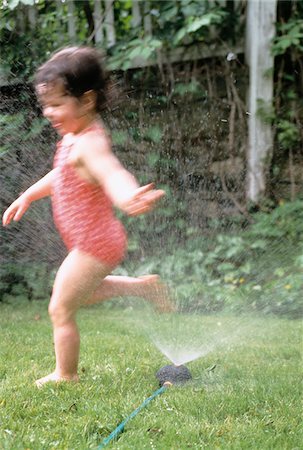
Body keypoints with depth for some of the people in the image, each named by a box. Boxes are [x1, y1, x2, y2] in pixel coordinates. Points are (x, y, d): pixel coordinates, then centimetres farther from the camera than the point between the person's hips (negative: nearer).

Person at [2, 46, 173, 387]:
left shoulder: (88, 144, -28)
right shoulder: (75, 136, 3)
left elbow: (111, 172, -50)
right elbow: (61, 174, 22)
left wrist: (130, 199, -71)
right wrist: (27, 196, 28)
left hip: (94, 244, -10)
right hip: (96, 242, 10)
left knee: (60, 309, 3)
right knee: (80, 293, 32)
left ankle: (65, 375, 19)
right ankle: (143, 286, 31)